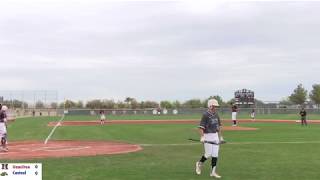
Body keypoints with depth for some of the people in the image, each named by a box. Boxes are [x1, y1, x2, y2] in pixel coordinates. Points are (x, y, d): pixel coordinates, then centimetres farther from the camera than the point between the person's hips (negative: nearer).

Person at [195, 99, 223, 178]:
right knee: (208, 154, -7)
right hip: (207, 136, -7)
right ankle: (199, 164, 21)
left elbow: (219, 125, 19)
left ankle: (213, 172, 9)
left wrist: (220, 136, 17)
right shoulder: (205, 115, -12)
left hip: (215, 135, 7)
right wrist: (202, 137, -25)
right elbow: (201, 127, -16)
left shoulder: (216, 114, 10)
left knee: (215, 154, 4)